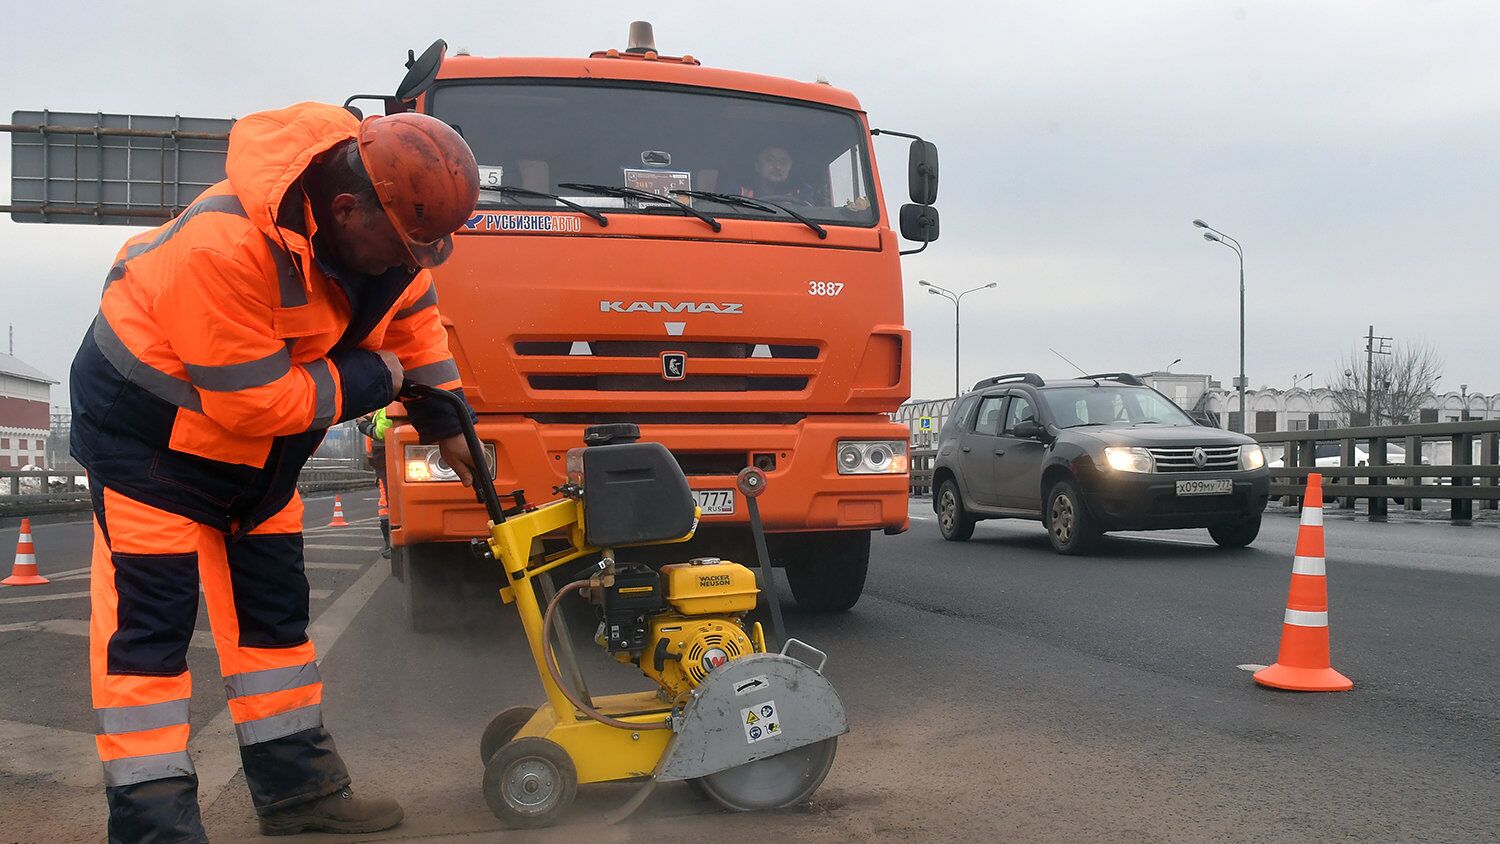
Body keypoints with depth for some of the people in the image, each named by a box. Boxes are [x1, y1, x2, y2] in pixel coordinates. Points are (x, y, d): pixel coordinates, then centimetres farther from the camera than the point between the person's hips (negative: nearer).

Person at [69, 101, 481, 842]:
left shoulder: (384, 227, -14)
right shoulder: (225, 246, -38)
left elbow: (413, 315, 5)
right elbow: (252, 401, -33)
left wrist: (445, 422, 4)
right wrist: (370, 380, -22)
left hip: (260, 445, 8)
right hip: (151, 427, -8)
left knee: (273, 606, 11)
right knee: (148, 621, -7)